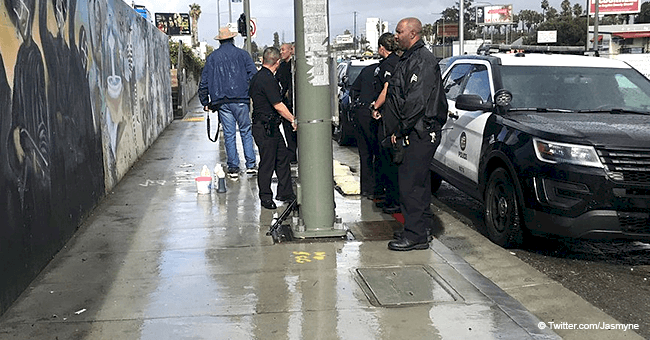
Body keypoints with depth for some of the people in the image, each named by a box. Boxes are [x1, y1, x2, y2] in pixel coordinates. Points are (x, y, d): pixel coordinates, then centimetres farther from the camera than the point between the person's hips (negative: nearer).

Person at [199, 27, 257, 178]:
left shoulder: (212, 57, 10)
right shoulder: (242, 54, 4)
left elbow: (204, 81, 10)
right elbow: (254, 75, -3)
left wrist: (205, 102, 15)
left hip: (222, 102, 1)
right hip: (241, 99, -1)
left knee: (229, 135, 5)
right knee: (246, 132, 7)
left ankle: (233, 168, 7)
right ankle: (250, 165, 4)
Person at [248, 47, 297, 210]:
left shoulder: (257, 77, 12)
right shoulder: (267, 79, -20)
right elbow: (278, 106, -20)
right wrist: (293, 120, -9)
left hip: (272, 127, 10)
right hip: (266, 128, -10)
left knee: (283, 158, 14)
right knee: (267, 163, 0)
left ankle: (285, 193, 22)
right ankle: (266, 198, 11)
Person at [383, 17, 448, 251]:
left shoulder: (423, 61, -13)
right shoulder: (408, 59, 20)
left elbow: (417, 101, -21)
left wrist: (400, 130, -16)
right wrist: (397, 130, 14)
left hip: (419, 134, -10)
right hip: (413, 133, 10)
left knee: (411, 183, -9)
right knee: (419, 182, 15)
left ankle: (415, 236, -3)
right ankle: (423, 227, 24)